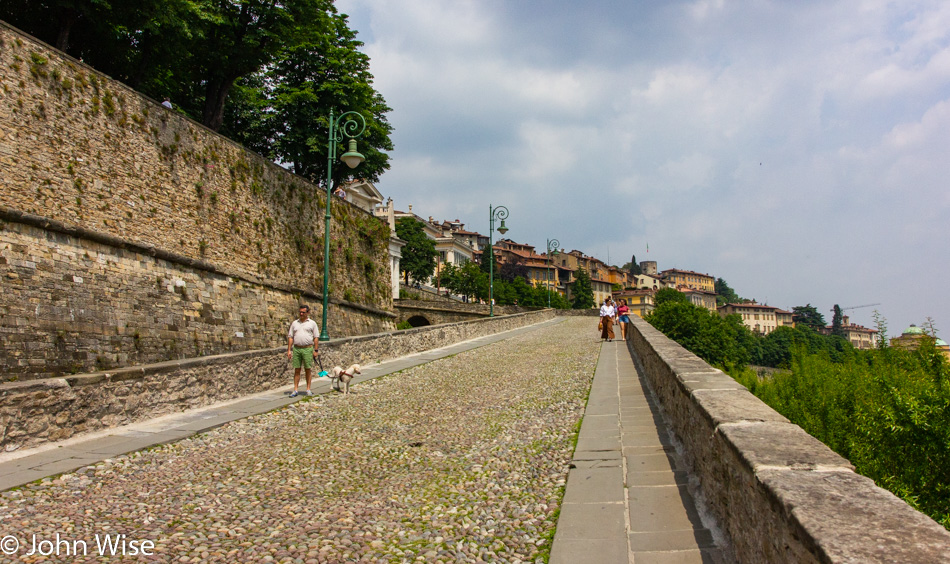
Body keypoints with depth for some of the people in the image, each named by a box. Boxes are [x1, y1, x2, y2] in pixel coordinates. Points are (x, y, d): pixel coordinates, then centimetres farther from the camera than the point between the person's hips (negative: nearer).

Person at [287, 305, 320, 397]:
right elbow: (290, 337, 11)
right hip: (296, 349, 2)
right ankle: (295, 390, 7)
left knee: (308, 369, 3)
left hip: (308, 349, -2)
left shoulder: (312, 323, 5)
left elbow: (315, 338, 3)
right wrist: (289, 350, 3)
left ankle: (308, 389, 11)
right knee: (297, 370, 4)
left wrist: (316, 350, -3)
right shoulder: (295, 323, 11)